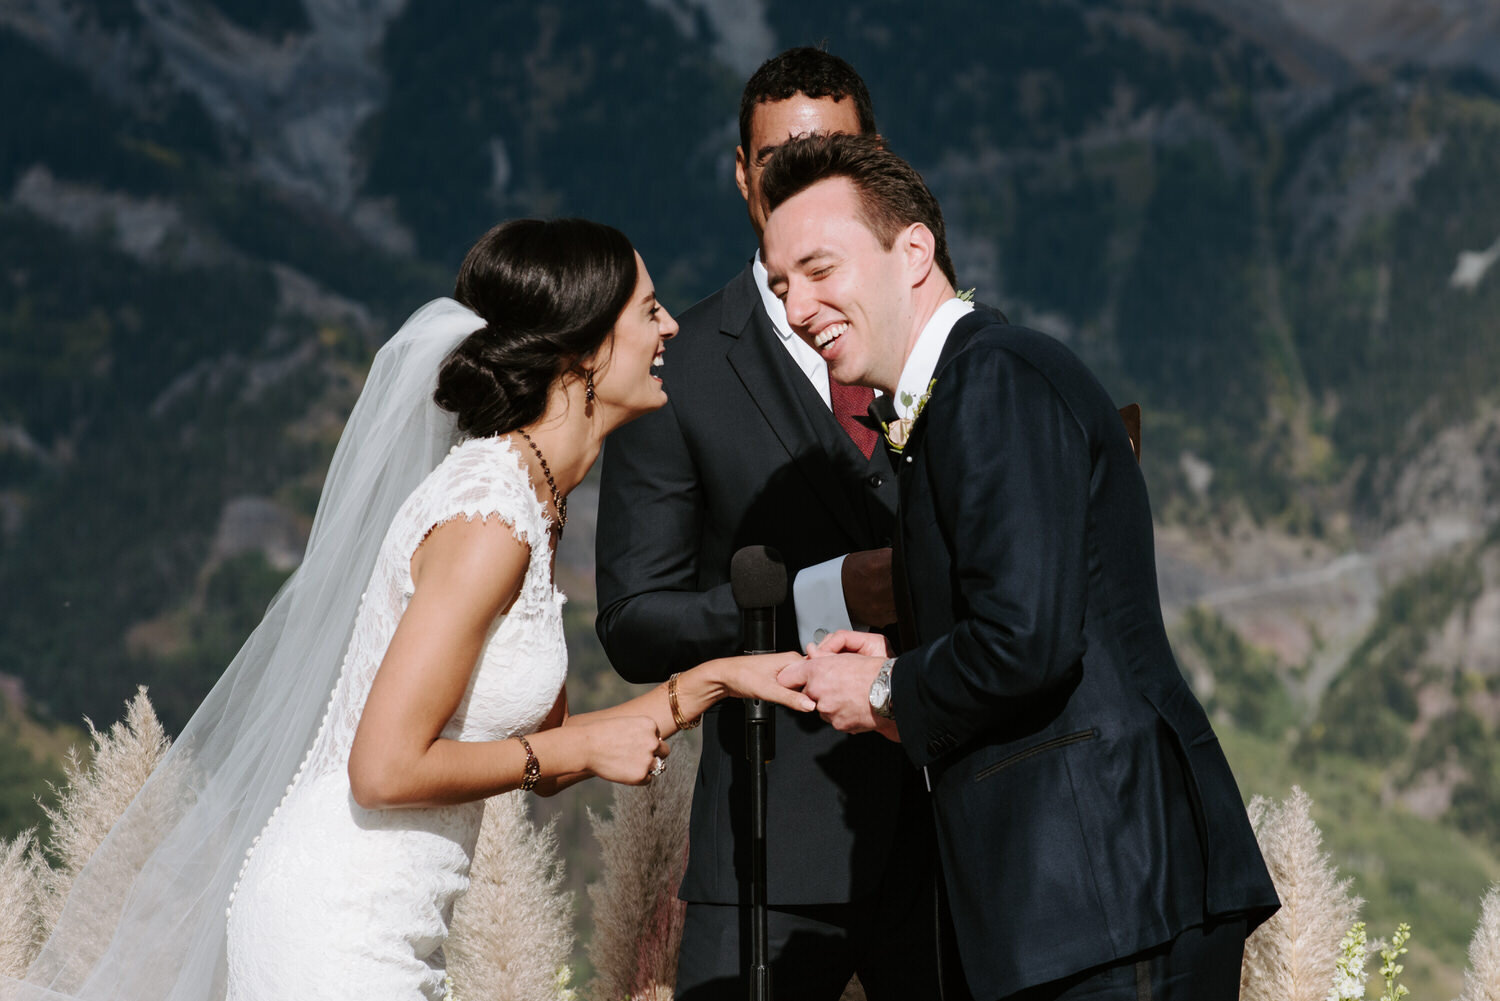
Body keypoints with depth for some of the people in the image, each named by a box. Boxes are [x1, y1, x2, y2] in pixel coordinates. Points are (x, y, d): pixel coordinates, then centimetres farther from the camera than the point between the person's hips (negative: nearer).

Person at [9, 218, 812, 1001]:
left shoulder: (526, 500, 10)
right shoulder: (489, 521, -19)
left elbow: (544, 760, 16)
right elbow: (386, 769, -22)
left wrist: (714, 680, 9)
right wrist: (584, 745, -11)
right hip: (339, 936, -10)